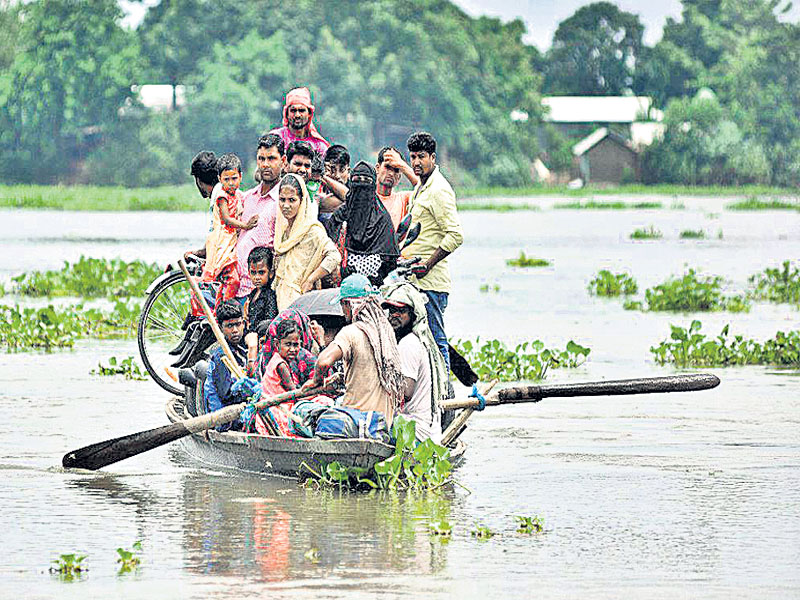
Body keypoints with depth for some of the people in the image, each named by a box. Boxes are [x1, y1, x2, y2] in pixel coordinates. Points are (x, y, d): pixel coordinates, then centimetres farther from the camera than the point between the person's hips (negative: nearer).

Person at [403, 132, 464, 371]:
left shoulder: (439, 191, -13)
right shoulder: (420, 187, 18)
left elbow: (455, 236, -21)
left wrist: (427, 265, -19)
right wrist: (406, 256, 21)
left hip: (431, 280, -10)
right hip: (416, 279, 10)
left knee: (435, 339, -9)